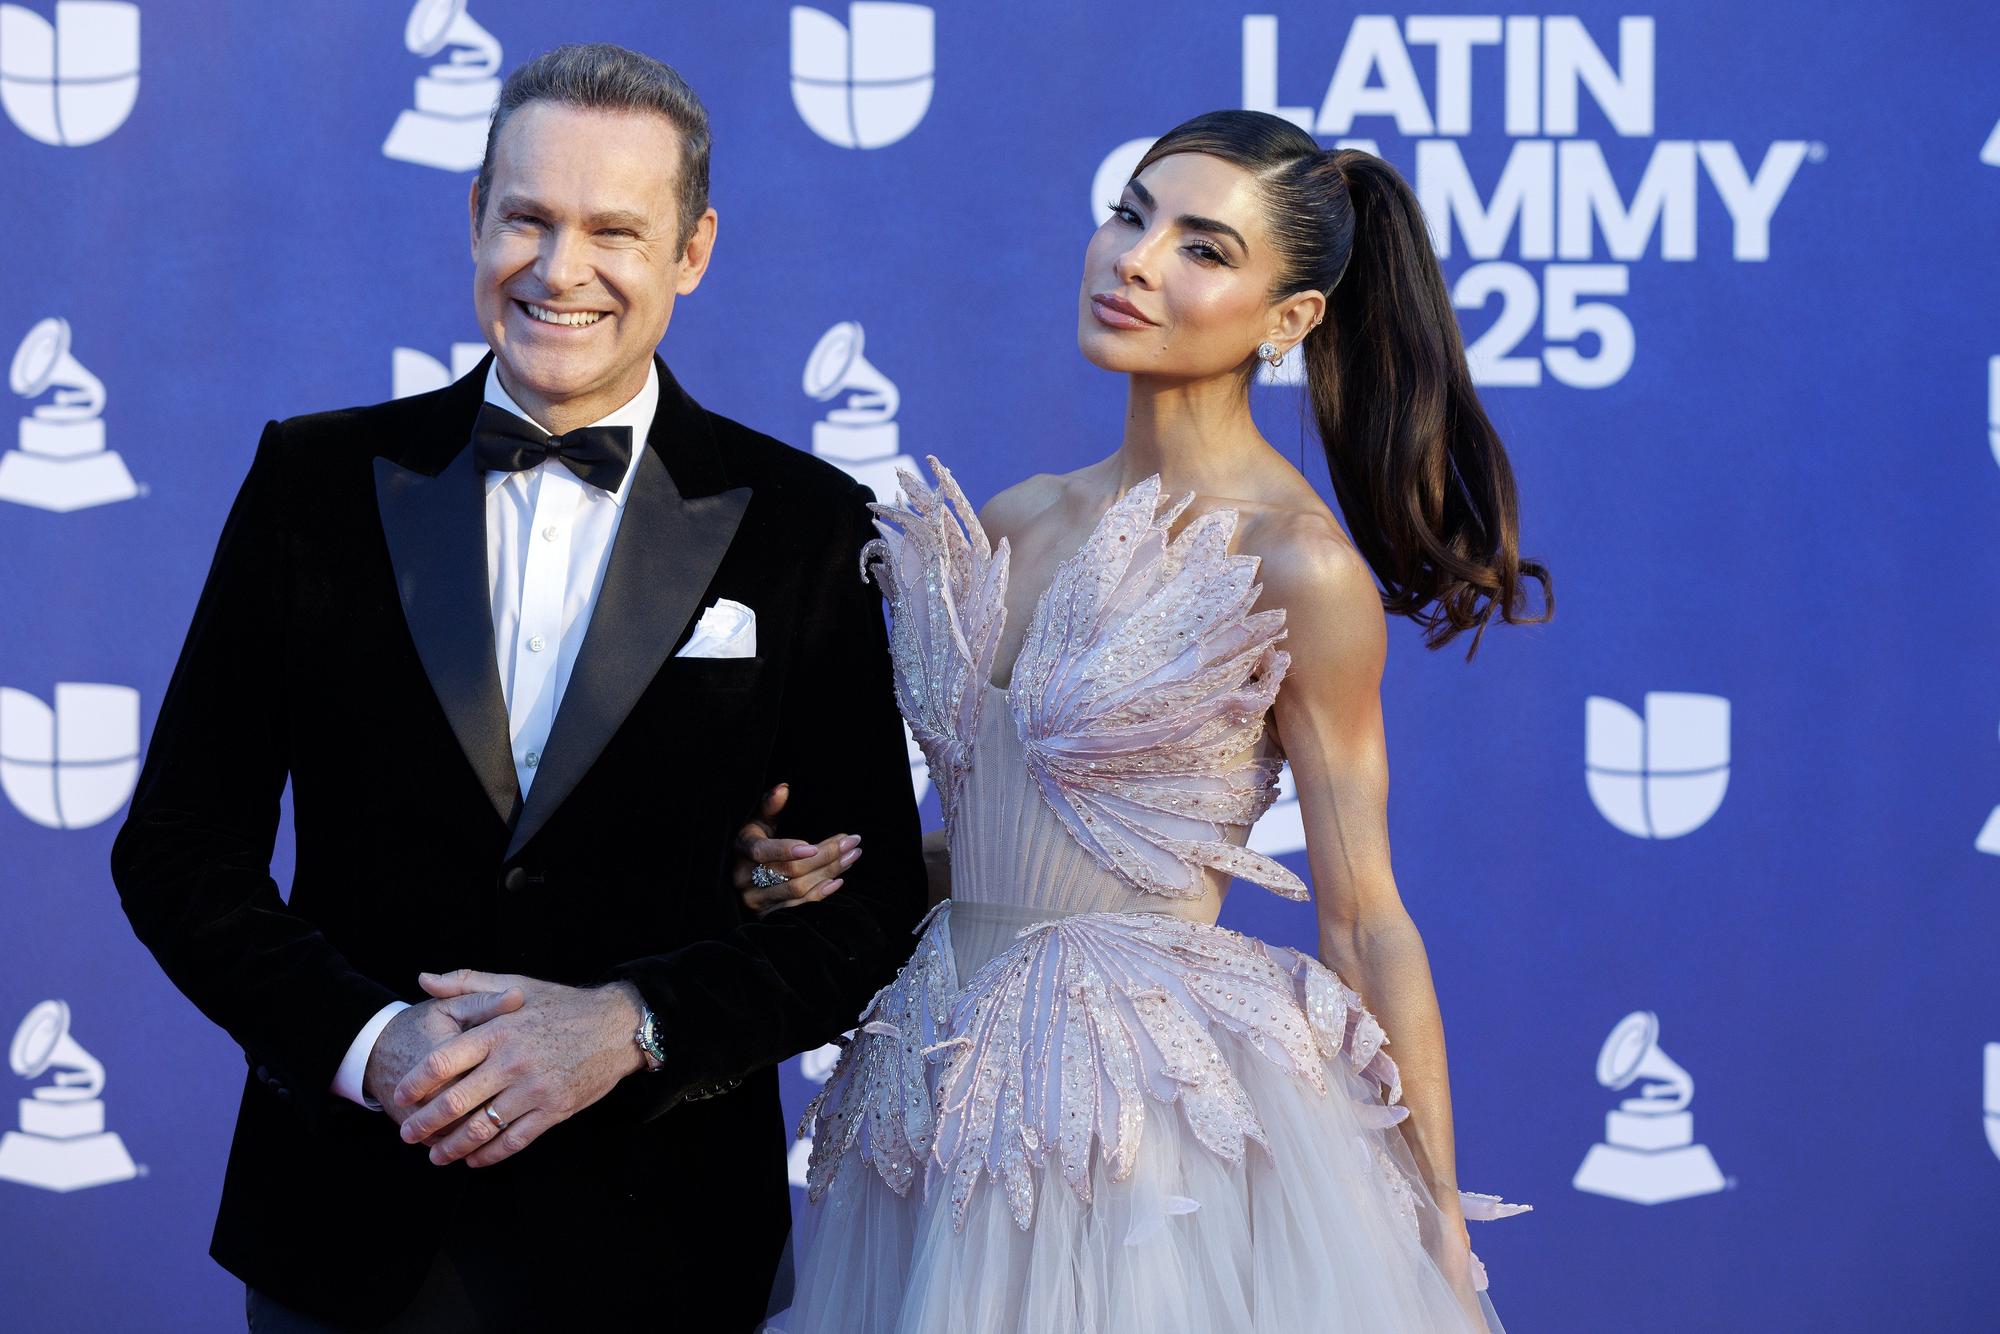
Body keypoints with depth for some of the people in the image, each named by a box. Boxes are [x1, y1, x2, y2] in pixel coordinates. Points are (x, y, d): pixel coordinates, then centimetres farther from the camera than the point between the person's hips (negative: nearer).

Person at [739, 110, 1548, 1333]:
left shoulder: (1298, 566, -12)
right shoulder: (1010, 526, 7)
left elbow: (1365, 925, -9)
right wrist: (821, 866, -3)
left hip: (1167, 1112, -6)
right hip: (966, 1116, 6)